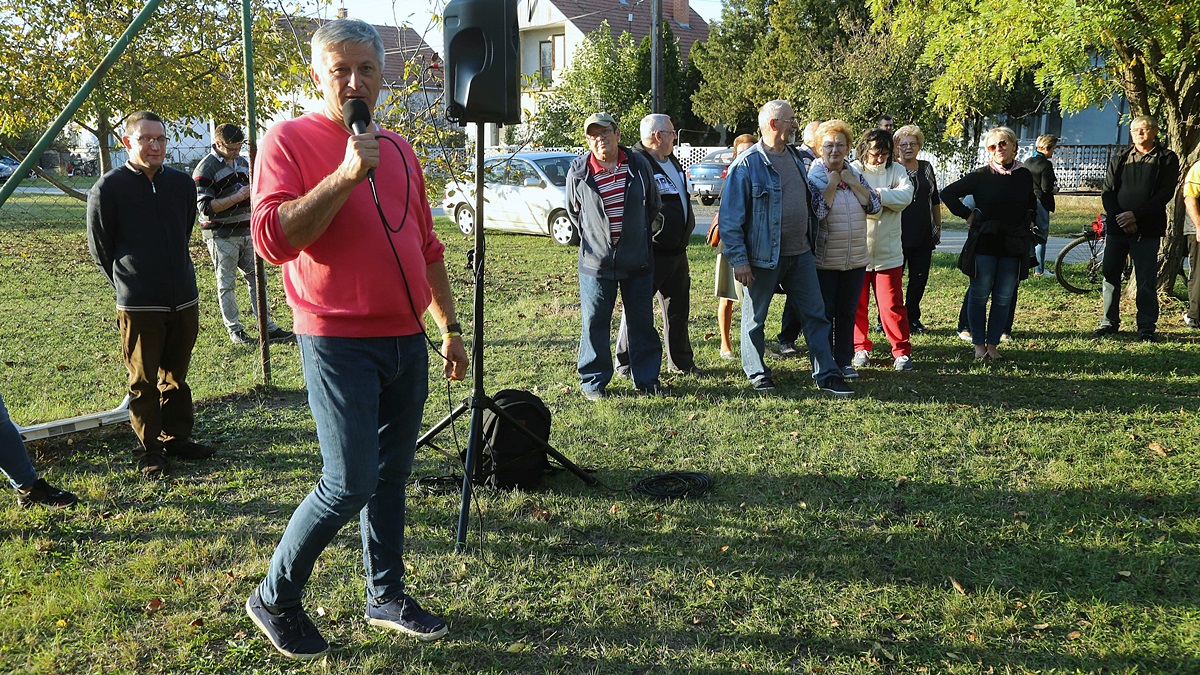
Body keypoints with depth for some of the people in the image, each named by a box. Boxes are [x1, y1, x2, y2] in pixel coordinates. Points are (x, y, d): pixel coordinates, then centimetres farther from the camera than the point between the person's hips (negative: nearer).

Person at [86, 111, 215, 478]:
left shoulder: (182, 183, 6)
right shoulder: (108, 188, -8)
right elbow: (100, 248, 2)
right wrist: (128, 284, 8)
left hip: (184, 299, 4)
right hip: (138, 305, -4)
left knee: (176, 376, 15)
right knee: (143, 381, 4)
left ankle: (177, 438, 27)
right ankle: (149, 448, 16)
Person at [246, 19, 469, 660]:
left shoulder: (399, 149, 14)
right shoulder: (290, 139, -5)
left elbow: (426, 248, 20)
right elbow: (273, 238, -18)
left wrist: (451, 329, 18)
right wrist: (347, 175, -23)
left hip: (407, 342, 6)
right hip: (339, 343, -6)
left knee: (391, 476, 13)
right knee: (349, 483, -7)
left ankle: (386, 596, 28)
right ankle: (275, 599, 14)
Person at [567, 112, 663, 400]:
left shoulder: (639, 164, 1)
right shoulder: (578, 171, -3)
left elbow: (653, 205, 15)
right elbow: (573, 212, 13)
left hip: (638, 260, 2)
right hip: (596, 261, -1)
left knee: (642, 321, 8)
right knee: (594, 322, 2)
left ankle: (646, 378, 19)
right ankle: (593, 381, 14)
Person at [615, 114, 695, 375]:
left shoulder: (671, 160, 16)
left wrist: (685, 232, 24)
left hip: (677, 252, 9)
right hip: (650, 254, -9)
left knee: (678, 309, 15)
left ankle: (681, 361, 27)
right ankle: (626, 363, 11)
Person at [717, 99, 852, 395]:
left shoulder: (796, 158, 11)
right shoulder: (747, 164, -11)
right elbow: (730, 217, -13)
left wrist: (809, 242, 16)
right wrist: (739, 259, -17)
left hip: (800, 253, 6)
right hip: (763, 257, -6)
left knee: (816, 315, 7)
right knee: (755, 317, 7)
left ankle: (826, 375, 14)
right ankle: (757, 373, 23)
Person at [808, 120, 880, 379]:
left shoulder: (855, 175, 9)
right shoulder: (813, 176, -6)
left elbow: (875, 205, 0)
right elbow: (816, 212, -19)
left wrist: (852, 183, -7)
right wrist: (832, 184, -15)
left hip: (855, 259, 5)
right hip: (824, 260, -4)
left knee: (848, 312, 11)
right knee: (824, 313, 3)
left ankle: (845, 361, 21)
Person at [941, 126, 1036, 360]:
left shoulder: (1025, 175, 7)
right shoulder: (980, 175, -4)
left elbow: (1031, 203, 26)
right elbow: (948, 193, 0)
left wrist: (1028, 221, 12)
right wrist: (967, 215, -2)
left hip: (1013, 246, 3)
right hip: (984, 243, -3)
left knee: (1003, 299, 5)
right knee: (979, 296, 2)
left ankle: (992, 345, 14)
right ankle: (979, 344, 13)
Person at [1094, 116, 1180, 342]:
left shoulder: (1167, 159, 3)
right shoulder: (1119, 159, 13)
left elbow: (1165, 193, -6)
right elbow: (1107, 191, 8)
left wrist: (1136, 214, -15)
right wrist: (1119, 216, -9)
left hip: (1147, 229, -3)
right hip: (1117, 227, 3)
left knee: (1146, 280, -2)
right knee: (1110, 275, 6)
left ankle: (1147, 328, 7)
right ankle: (1109, 322, 18)